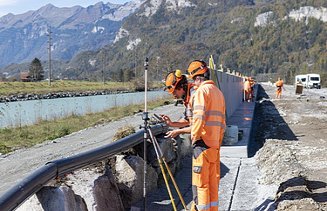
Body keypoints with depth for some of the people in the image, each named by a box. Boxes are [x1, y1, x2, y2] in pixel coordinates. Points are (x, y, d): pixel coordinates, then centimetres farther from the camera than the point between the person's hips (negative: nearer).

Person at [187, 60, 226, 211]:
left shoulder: (202, 91, -8)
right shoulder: (219, 92, 18)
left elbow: (199, 117, -20)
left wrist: (195, 136, -10)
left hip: (202, 143, -8)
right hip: (215, 143, 8)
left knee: (200, 181, -3)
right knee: (213, 180, 14)